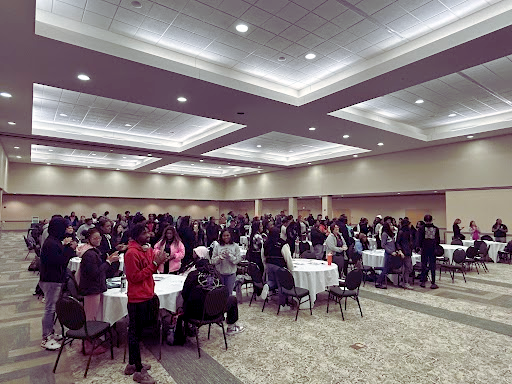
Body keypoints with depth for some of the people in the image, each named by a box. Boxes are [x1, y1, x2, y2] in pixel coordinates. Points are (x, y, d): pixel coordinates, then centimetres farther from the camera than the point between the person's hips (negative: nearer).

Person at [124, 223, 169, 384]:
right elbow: (135, 277, -20)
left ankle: (132, 364, 34)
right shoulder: (131, 253, -19)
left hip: (147, 296, 8)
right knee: (135, 333, 4)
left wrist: (159, 261, -2)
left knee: (136, 331, 20)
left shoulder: (148, 249, 7)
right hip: (137, 298, -8)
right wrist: (154, 263, -24)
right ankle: (139, 371, 16)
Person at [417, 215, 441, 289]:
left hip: (424, 249, -1)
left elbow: (419, 239, -4)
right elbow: (438, 240, 6)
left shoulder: (421, 228, -6)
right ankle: (433, 283, 7)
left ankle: (423, 282, 12)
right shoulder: (436, 229, 0)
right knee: (432, 265, 5)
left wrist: (419, 246, 8)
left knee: (424, 264, 8)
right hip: (433, 249, 1)